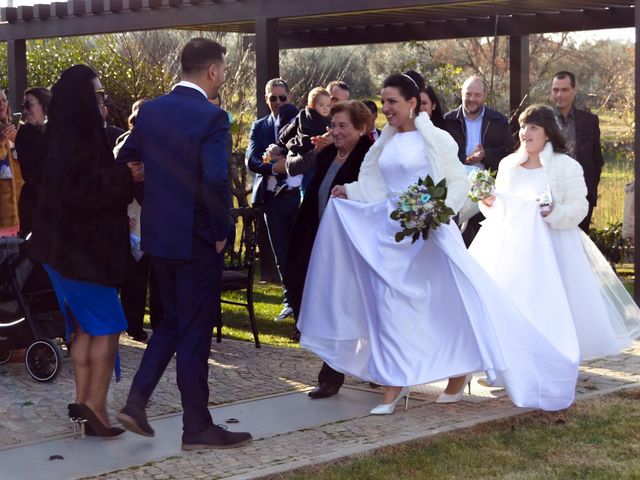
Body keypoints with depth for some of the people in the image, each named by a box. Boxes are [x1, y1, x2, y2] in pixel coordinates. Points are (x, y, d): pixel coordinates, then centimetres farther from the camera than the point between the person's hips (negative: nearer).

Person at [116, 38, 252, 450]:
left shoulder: (150, 110, 4)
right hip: (197, 239, -7)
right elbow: (216, 180, -26)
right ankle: (197, 428, 12)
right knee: (195, 332, 3)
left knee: (172, 322, 22)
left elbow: (124, 161, 10)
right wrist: (222, 229, -13)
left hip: (158, 234, 7)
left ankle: (136, 402, 13)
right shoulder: (212, 117, -17)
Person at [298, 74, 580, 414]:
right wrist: (350, 192, 5)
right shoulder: (385, 143, 12)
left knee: (453, 299, -6)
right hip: (391, 233, 6)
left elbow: (459, 181, -6)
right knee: (392, 306, 7)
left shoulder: (434, 139, -6)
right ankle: (395, 384, 14)